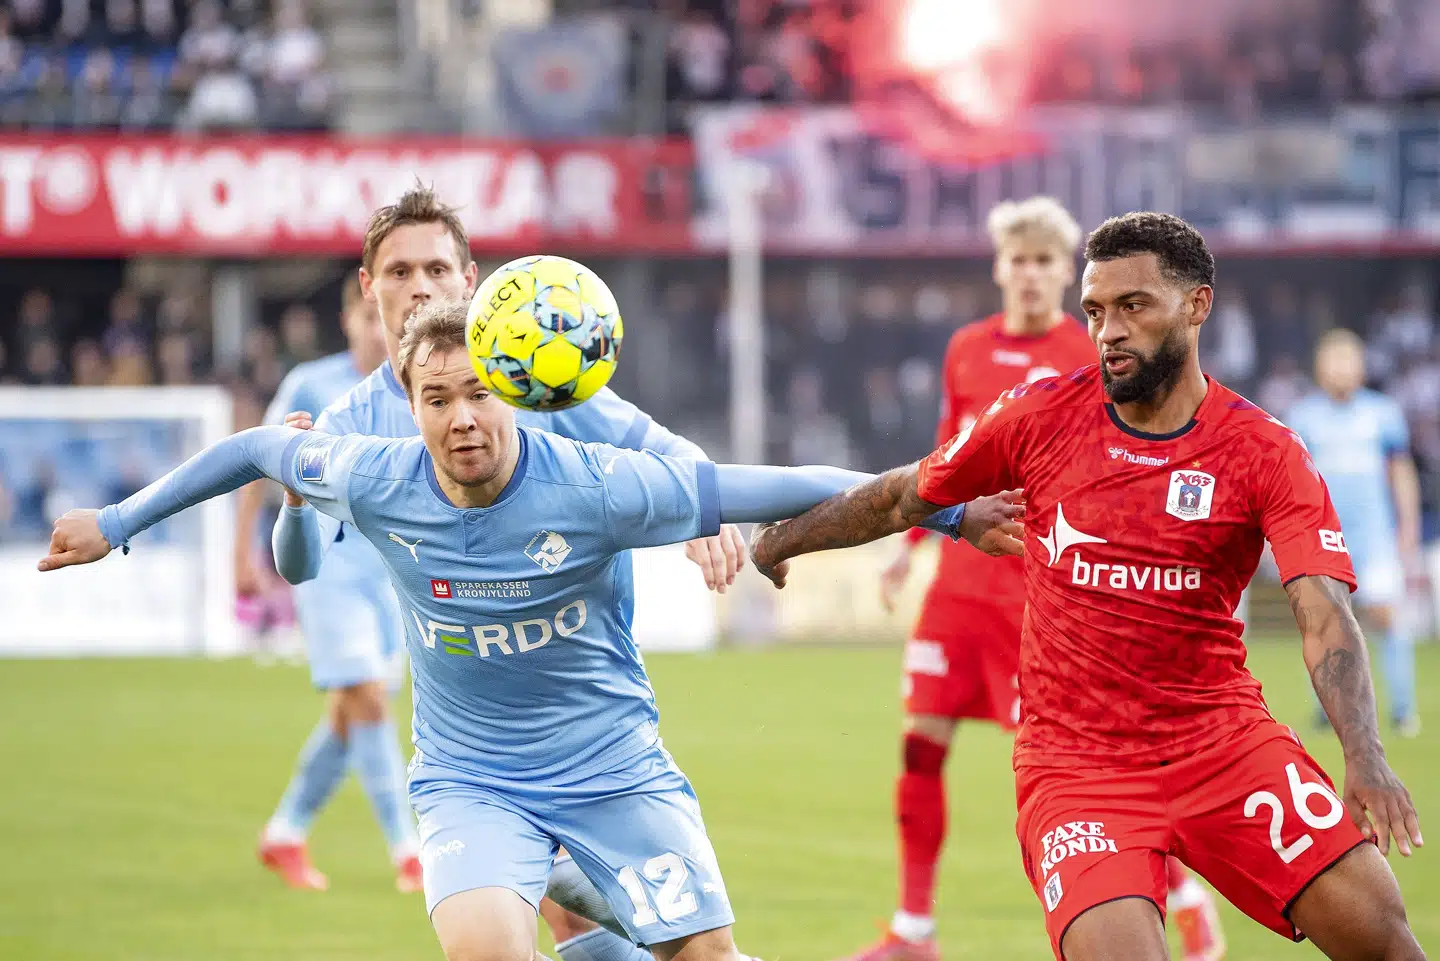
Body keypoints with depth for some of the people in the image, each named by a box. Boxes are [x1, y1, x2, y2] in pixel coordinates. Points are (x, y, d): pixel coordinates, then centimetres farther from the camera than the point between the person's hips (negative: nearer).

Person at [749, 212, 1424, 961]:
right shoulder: (1042, 416, -1)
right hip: (1075, 767, 0)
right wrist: (777, 542, 27)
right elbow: (902, 498, 15)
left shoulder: (1265, 453, -5)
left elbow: (1325, 618, -16)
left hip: (1223, 741, 0)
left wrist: (1365, 758, -31)